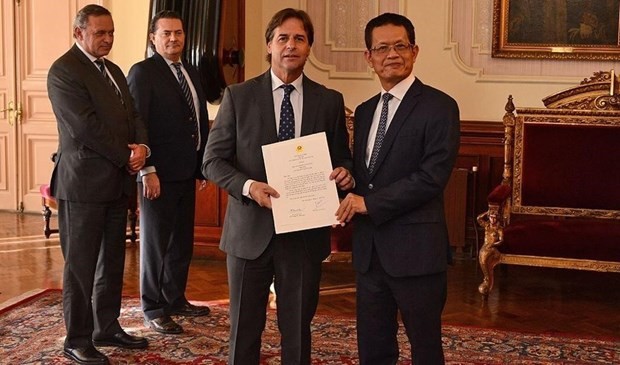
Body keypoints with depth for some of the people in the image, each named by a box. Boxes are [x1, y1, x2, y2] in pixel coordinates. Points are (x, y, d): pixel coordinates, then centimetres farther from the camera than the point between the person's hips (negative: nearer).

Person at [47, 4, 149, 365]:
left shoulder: (113, 70, 17)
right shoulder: (64, 70, -10)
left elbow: (133, 115, 14)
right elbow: (85, 125, -18)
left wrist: (142, 146, -7)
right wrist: (126, 156, -12)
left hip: (117, 181, 8)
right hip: (83, 182, -8)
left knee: (113, 261, 14)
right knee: (81, 264, 0)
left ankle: (107, 327, 26)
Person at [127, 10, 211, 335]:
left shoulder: (192, 74, 14)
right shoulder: (143, 72, -8)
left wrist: (203, 166, 13)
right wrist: (147, 170, -19)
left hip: (187, 173, 7)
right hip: (158, 174, -7)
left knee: (182, 240, 14)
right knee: (155, 241, 3)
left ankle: (176, 299, 28)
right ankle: (152, 309, 14)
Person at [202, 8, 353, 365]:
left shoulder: (330, 101, 4)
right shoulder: (238, 96, 0)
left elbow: (342, 159, 10)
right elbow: (213, 160, -1)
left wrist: (344, 173, -14)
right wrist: (248, 186, -19)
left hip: (306, 231, 1)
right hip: (251, 228, -1)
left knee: (299, 328, 11)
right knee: (245, 327, 11)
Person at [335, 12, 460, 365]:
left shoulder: (439, 107, -8)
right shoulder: (365, 111, 14)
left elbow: (433, 176, -17)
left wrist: (370, 203, -16)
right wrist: (350, 198, -4)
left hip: (415, 248, -6)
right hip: (369, 249, 6)